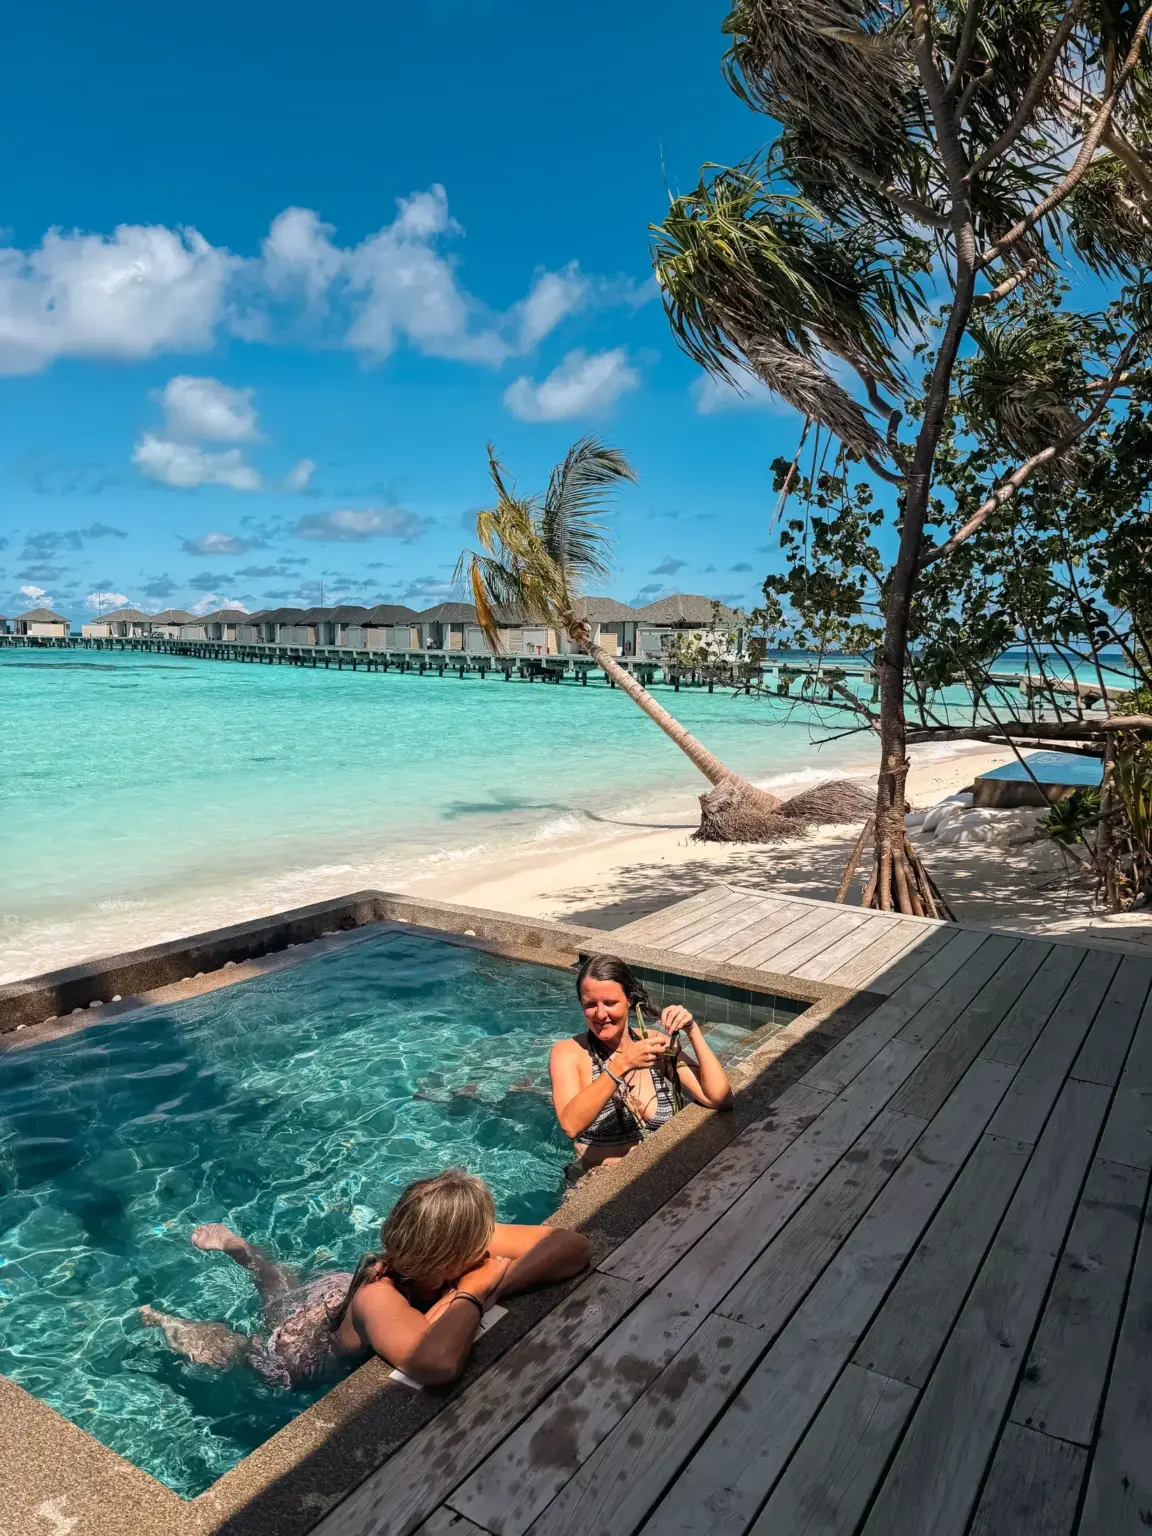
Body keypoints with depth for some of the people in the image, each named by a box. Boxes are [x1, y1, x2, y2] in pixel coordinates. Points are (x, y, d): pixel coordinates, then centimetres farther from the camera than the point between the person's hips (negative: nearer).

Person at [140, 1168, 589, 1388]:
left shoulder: (465, 1242, -33)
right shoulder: (377, 1298, -47)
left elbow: (573, 1246, -34)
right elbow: (435, 1364, -66)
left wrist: (499, 1283, -47)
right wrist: (474, 1291, -49)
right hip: (304, 1346, -5)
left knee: (286, 1294, 36)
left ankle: (235, 1245, 51)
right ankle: (159, 1319, 44)